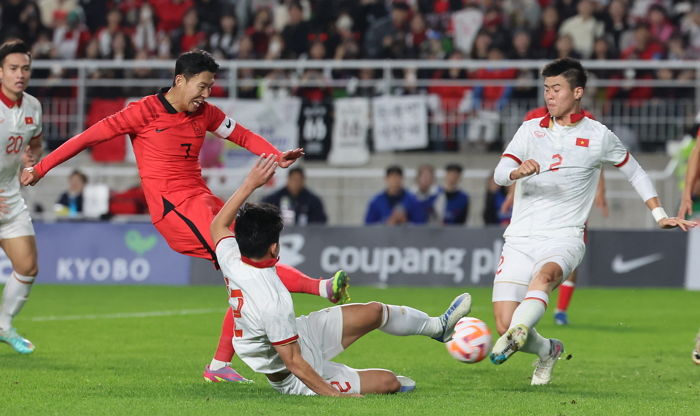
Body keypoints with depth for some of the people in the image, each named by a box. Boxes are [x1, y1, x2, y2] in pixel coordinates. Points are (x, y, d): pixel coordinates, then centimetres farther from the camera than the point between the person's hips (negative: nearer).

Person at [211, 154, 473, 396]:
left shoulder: (232, 262, -19)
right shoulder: (273, 304, -41)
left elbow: (219, 225, 4)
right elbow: (293, 363, -33)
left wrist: (250, 184, 4)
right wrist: (334, 395, -25)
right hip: (299, 382, -9)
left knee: (374, 312, 15)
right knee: (391, 382, 3)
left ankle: (438, 326, 39)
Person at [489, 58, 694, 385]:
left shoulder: (598, 136, 6)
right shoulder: (530, 129, 10)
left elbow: (634, 172, 21)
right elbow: (499, 174, -2)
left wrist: (660, 216, 14)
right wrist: (519, 171, -25)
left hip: (564, 238, -3)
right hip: (520, 238, 3)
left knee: (545, 274, -39)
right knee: (504, 324, -7)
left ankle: (516, 337, -58)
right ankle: (547, 350, 23)